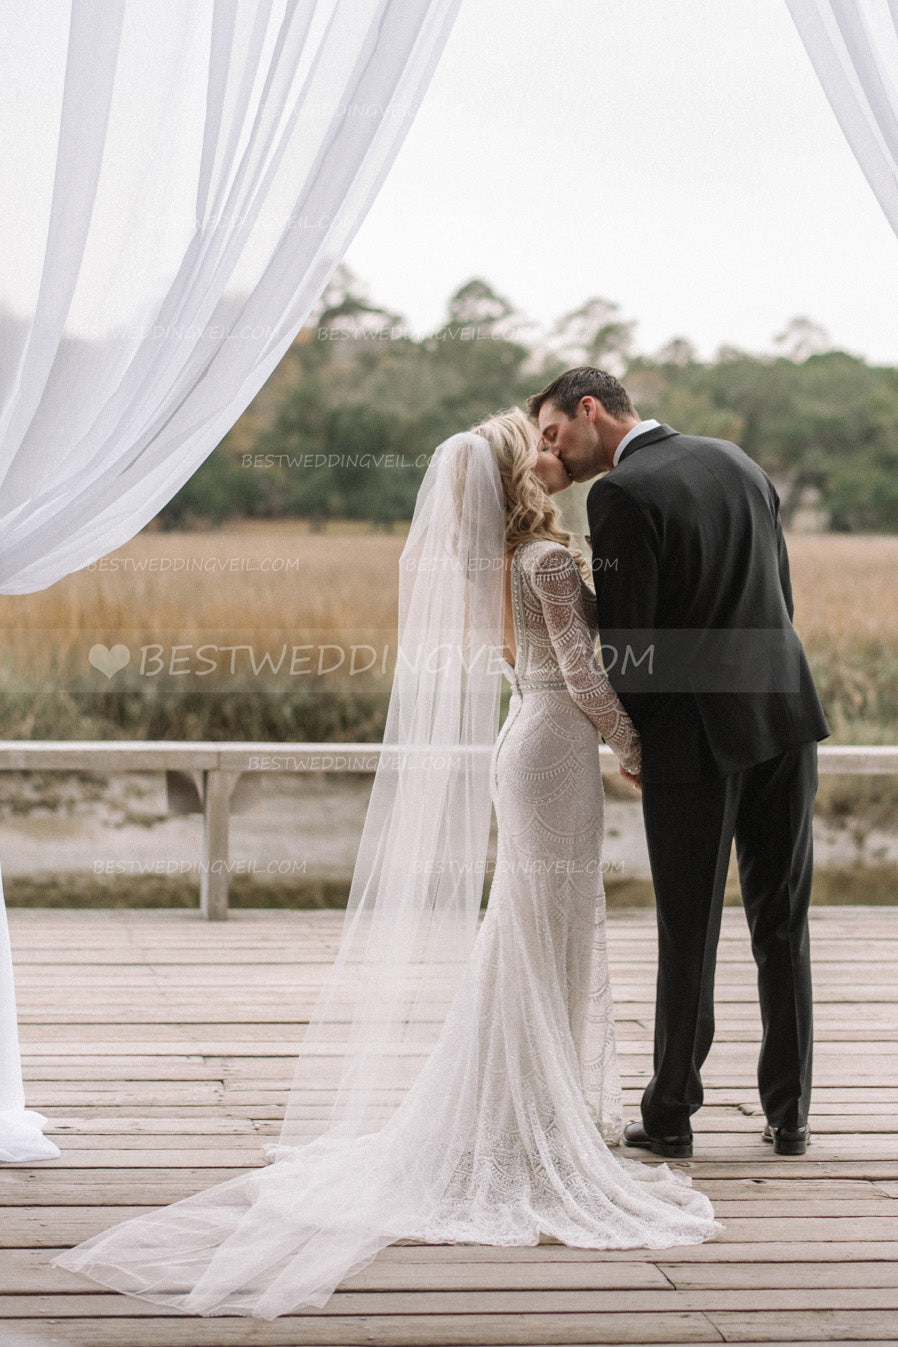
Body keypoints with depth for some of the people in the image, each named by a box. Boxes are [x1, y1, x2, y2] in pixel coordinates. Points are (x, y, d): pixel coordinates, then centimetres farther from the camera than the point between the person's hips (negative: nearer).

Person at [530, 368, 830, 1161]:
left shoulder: (621, 494, -11)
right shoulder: (735, 460, 11)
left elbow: (626, 633, -13)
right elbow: (781, 594, 15)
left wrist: (631, 741, 3)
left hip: (694, 737, -6)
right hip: (784, 713, 6)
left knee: (689, 933, 3)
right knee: (782, 925, 11)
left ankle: (671, 1117, 12)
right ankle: (789, 1115, 16)